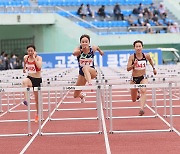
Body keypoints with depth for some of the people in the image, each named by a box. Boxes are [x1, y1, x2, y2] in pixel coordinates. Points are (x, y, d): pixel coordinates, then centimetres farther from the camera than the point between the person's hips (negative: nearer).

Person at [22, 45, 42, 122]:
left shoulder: (38, 58, -9)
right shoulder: (25, 57, 2)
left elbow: (39, 67, -29)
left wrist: (34, 57, -24)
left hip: (37, 79, -2)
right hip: (30, 78, 2)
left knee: (37, 98, 9)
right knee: (24, 81, -38)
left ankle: (37, 114, 30)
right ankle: (25, 99, -48)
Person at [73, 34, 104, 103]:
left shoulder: (92, 49, -10)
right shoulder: (78, 49, -15)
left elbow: (97, 47, 17)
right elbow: (74, 53, -41)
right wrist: (81, 50, -57)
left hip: (92, 71, -3)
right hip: (82, 73, 3)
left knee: (85, 68, -41)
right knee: (75, 95, 12)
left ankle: (90, 83, -63)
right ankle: (82, 96, 49)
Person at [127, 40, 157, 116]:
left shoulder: (146, 56, -6)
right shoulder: (132, 57, -14)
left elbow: (150, 59, 19)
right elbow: (128, 69, -19)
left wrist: (153, 68, 25)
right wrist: (134, 65, -36)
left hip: (143, 78, 0)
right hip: (134, 78, 0)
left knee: (143, 91, -32)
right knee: (134, 100, 13)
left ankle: (141, 109, -41)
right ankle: (137, 95, 52)